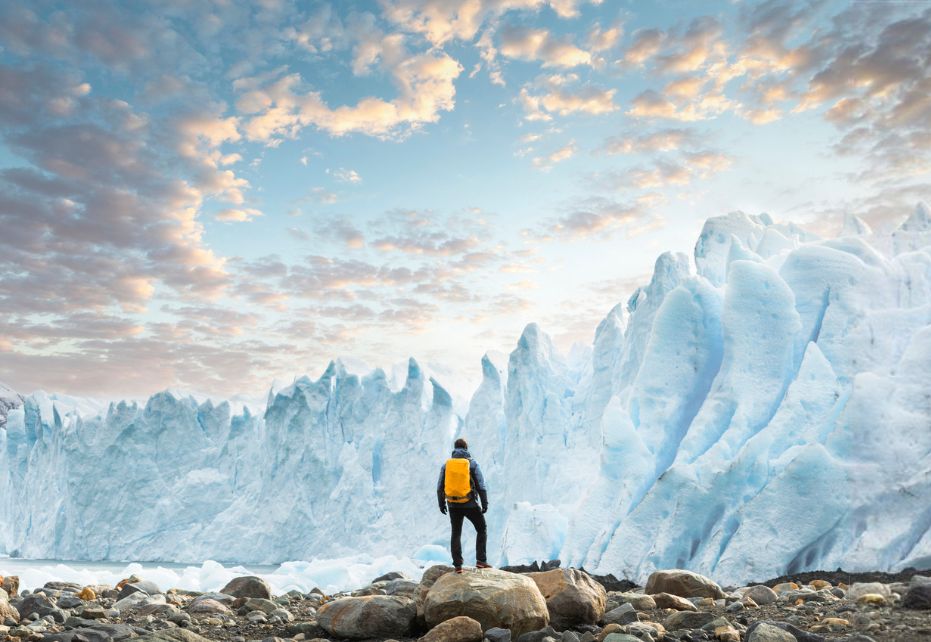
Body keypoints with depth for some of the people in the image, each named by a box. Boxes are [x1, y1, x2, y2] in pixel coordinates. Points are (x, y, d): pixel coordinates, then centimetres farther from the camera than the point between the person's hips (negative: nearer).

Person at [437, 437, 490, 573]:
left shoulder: (447, 464, 3)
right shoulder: (472, 463, -6)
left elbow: (440, 487, 6)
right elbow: (481, 486, -8)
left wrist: (441, 503, 17)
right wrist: (485, 503, -1)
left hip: (453, 505, 3)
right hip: (470, 504, -3)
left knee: (456, 534, 14)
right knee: (482, 530, 14)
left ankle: (458, 565, 10)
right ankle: (481, 560, 5)